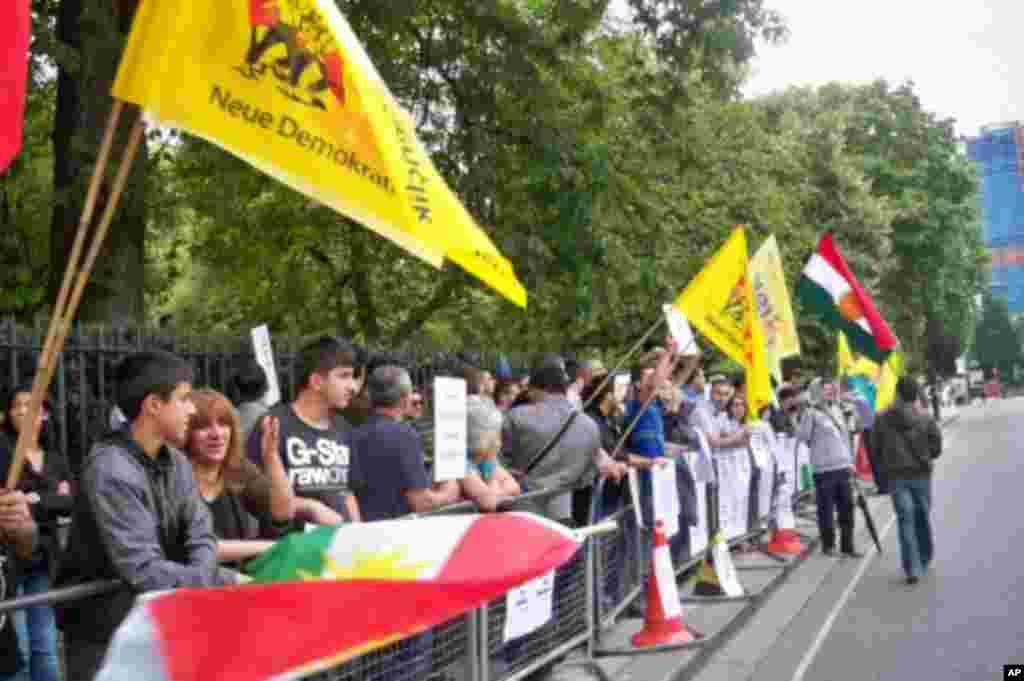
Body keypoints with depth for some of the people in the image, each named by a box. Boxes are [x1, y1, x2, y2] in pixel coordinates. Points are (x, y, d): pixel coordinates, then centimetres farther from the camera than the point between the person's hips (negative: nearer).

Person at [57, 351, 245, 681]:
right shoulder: (111, 472, -23)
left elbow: (201, 538, -2)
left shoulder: (175, 460, 1)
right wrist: (228, 581, -23)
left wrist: (196, 585, -20)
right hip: (105, 629, -6)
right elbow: (146, 573, -27)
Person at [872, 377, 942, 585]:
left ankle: (912, 569, -7)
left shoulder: (882, 419, -3)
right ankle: (924, 560, 31)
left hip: (896, 476, 0)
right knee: (922, 518, 16)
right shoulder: (926, 420, -5)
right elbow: (936, 447, -4)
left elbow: (877, 449, 1)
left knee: (905, 520, 0)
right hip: (921, 474, 0)